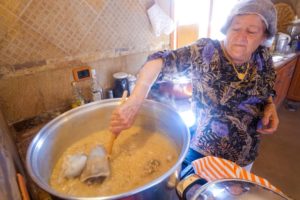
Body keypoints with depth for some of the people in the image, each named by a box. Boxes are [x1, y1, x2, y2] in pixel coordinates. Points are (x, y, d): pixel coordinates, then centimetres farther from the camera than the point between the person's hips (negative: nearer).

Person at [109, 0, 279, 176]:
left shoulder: (263, 57, -7)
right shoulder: (206, 51, -21)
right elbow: (159, 61, -31)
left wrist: (270, 107, -11)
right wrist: (134, 103, -45)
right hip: (203, 150, -4)